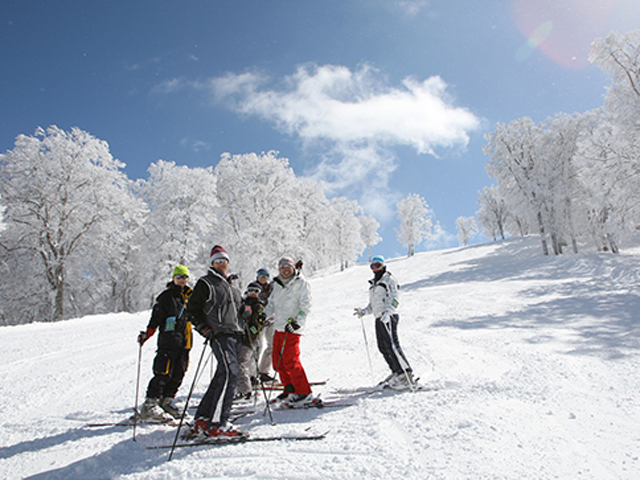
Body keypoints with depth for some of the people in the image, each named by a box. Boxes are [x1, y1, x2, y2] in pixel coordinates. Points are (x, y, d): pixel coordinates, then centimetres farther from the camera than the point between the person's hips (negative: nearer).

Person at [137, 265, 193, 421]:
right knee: (164, 374, -10)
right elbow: (155, 319, -7)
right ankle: (150, 405, -4)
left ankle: (166, 401, 17)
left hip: (183, 342, 6)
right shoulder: (166, 297, -2)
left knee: (178, 374, 7)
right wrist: (146, 334, -17)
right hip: (168, 340, -6)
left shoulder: (189, 296, 16)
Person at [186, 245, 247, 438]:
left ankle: (202, 420, 15)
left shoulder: (233, 287, 24)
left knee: (222, 377, 7)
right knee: (230, 373, -21)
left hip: (236, 335, 7)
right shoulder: (205, 284, 3)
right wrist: (206, 330, -11)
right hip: (220, 335, -7)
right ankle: (217, 424, -19)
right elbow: (192, 310, 0)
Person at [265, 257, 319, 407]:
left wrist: (297, 321, -22)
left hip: (292, 328, -7)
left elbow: (306, 305, -11)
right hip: (279, 327, 7)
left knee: (290, 361, -12)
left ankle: (305, 394, -4)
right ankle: (290, 390, 23)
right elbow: (272, 304, 22)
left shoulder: (301, 283, -4)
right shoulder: (277, 285, 16)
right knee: (277, 360, 9)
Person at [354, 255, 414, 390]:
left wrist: (388, 311, -25)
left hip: (388, 317, -8)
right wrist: (364, 311, 11)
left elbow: (396, 299, -10)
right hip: (379, 318, 8)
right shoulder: (373, 284, 23)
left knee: (392, 345, -15)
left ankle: (406, 374, -14)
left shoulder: (389, 279, 1)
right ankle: (397, 372, 9)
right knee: (383, 347, 2)